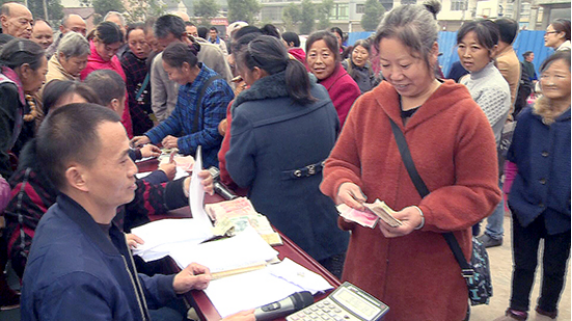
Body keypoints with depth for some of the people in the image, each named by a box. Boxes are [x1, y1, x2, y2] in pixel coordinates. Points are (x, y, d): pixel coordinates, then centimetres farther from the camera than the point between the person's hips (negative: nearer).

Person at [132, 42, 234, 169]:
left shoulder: (216, 90, -21)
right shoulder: (186, 85, 8)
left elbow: (213, 134, -21)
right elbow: (177, 117, 18)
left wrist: (180, 142, -15)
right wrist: (149, 137, 10)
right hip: (192, 157, 8)